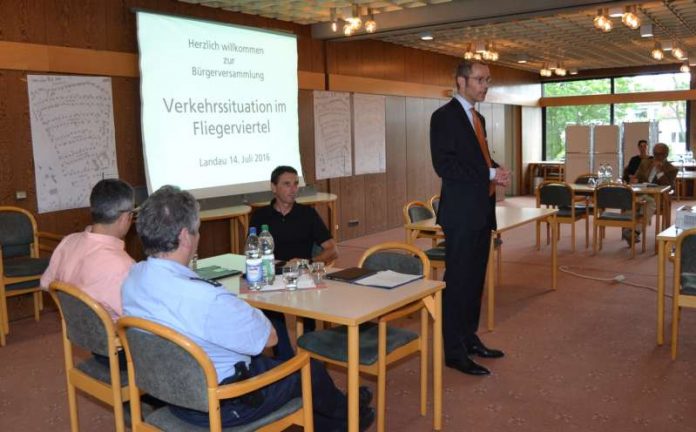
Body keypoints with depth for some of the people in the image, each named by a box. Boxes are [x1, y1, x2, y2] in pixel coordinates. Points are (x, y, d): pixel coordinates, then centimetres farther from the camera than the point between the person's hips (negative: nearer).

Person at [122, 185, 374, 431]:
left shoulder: (133, 278, -10)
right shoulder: (205, 299, -37)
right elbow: (268, 337, -22)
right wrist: (248, 311, -4)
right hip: (220, 405, -8)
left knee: (271, 362, 28)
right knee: (311, 370, 16)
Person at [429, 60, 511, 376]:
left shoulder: (477, 118, 18)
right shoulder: (445, 116, -9)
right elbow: (443, 165, -19)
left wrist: (496, 173, 3)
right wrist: (489, 174, -16)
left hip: (481, 211, 9)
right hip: (460, 212, -9)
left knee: (475, 280, 15)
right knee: (458, 282, -3)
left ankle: (469, 339, 27)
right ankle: (454, 352, 6)